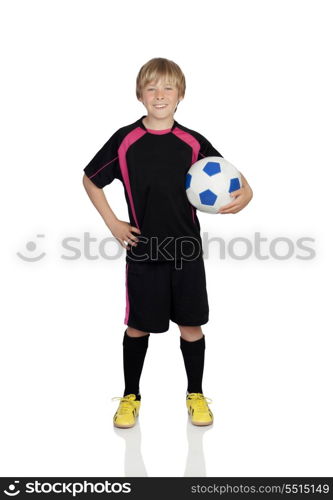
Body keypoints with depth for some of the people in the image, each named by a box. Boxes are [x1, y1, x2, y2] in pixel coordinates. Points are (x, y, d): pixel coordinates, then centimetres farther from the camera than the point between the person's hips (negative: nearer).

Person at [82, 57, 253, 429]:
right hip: (142, 251, -1)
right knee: (137, 326, 10)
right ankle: (130, 396, 32)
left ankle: (195, 395, 32)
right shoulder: (124, 141, -5)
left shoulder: (193, 143, -2)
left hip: (186, 251, 1)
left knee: (191, 325, 11)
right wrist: (113, 223, 0)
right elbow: (90, 180, 7)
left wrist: (243, 196, -20)